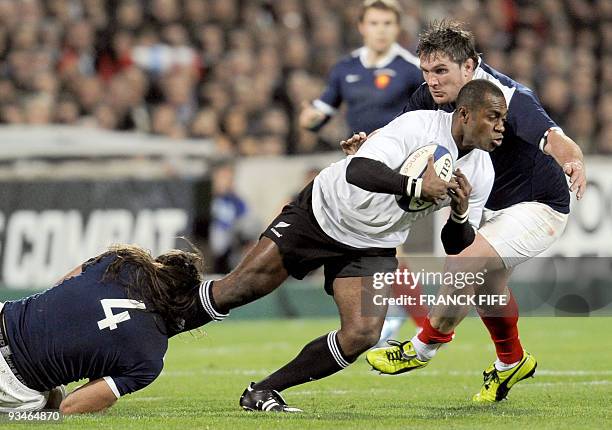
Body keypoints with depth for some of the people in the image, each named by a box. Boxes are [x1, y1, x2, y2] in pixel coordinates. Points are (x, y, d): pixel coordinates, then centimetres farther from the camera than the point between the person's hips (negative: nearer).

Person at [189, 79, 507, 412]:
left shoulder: (481, 174, -8)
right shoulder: (419, 126, -27)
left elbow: (457, 248, -2)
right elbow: (357, 171, -40)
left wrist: (461, 213, -22)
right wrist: (416, 187, -47)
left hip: (373, 248, 5)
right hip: (319, 212, -5)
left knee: (362, 335, -15)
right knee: (235, 291, -8)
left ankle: (262, 392, -1)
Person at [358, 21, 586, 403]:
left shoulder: (509, 99, -32)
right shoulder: (433, 97, -10)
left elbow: (555, 140, -46)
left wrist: (574, 162, -67)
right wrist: (369, 145, -25)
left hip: (538, 206, -9)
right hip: (493, 205, 9)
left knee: (463, 267, -20)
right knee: (487, 283, 22)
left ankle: (424, 348, 2)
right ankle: (511, 362, 46)